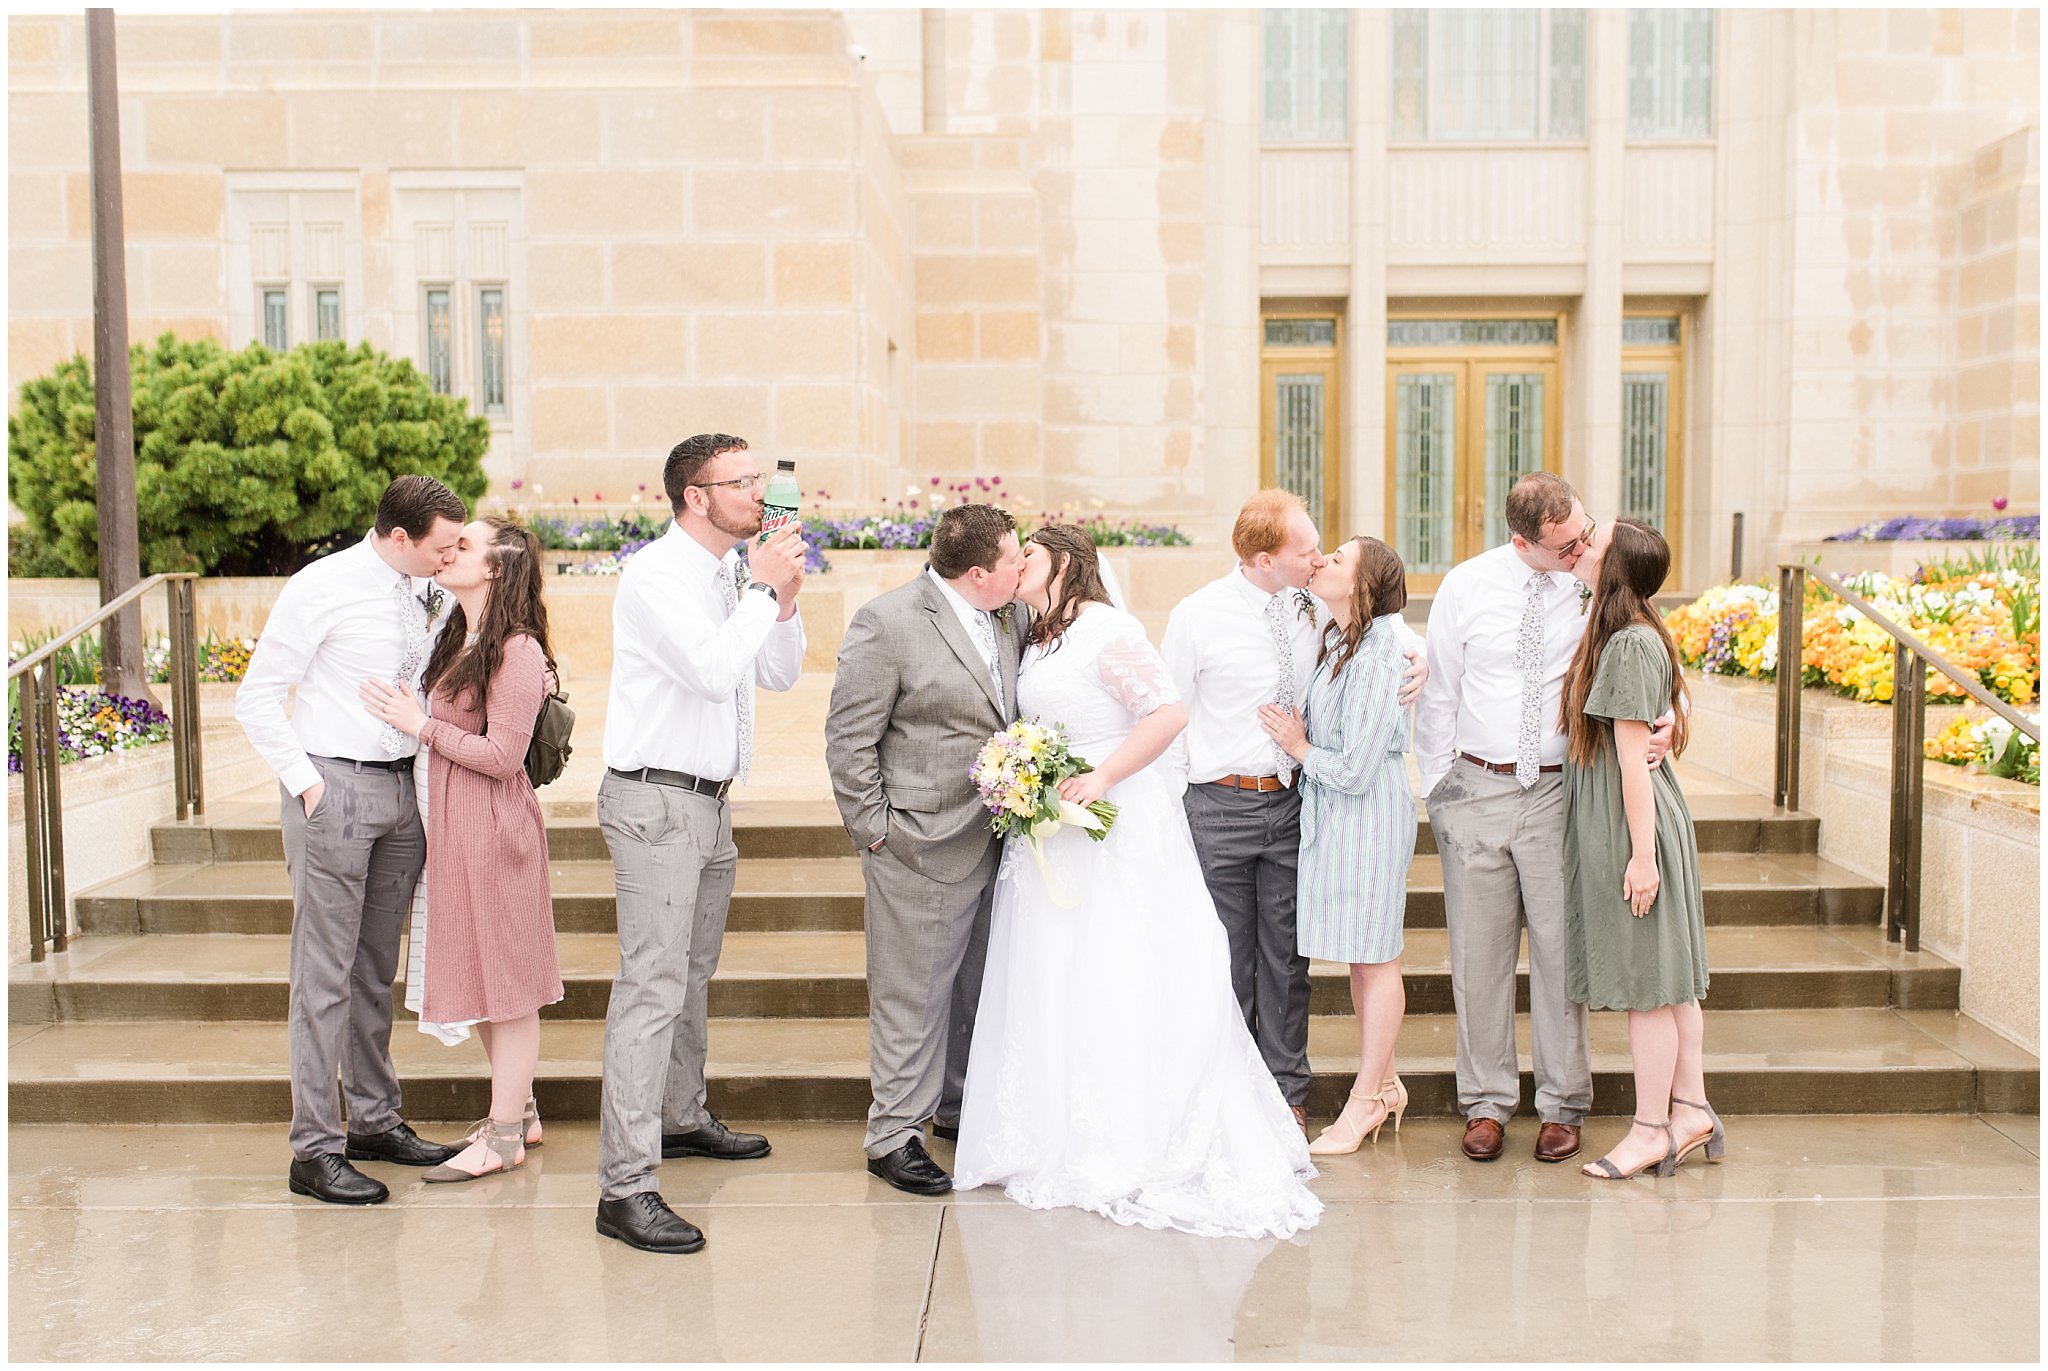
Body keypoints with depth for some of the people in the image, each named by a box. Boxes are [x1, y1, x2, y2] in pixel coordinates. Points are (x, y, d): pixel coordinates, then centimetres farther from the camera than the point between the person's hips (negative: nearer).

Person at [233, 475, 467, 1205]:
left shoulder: (430, 594, 7)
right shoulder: (322, 588, -9)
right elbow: (257, 699, -6)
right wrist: (305, 783, -12)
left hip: (402, 787, 6)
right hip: (334, 787, -6)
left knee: (378, 967, 15)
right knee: (325, 974, -2)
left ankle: (375, 1119, 27)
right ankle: (314, 1149, 5)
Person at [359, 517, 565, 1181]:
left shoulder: (517, 650, -15)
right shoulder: (459, 639, 13)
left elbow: (503, 755, -18)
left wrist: (420, 724, -15)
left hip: (495, 827, -9)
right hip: (453, 827, 9)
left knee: (504, 978, 0)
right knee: (477, 975, 15)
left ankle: (504, 1134, 9)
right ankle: (520, 1110, 28)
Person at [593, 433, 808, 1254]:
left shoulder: (731, 577, 12)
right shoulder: (658, 574, -14)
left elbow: (780, 674, 13)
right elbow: (713, 671, -26)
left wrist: (784, 600, -2)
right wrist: (763, 590, -17)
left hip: (707, 802, 9)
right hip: (655, 801, -9)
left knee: (692, 975, 21)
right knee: (653, 988, -11)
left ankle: (681, 1118, 39)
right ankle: (625, 1188, -9)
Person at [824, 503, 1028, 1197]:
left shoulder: (1011, 616, 8)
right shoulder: (887, 621, -13)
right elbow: (848, 736, -10)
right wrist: (874, 828, -11)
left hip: (993, 841, 7)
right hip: (921, 845, -7)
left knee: (977, 985, 18)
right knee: (913, 992, 1)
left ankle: (962, 1107, 34)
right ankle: (895, 1134, 14)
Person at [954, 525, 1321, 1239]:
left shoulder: (1107, 629, -14)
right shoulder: (1041, 640, 14)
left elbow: (1168, 713, -20)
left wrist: (1100, 779, -23)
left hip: (1115, 830, -9)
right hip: (1055, 837, 9)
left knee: (1113, 983, -3)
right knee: (1054, 985, 10)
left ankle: (1134, 1145, 8)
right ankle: (1068, 1136, 20)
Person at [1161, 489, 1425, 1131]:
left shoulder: (1311, 606, 1)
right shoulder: (1197, 616, -10)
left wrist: (1414, 650, -2)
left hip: (1292, 802, 4)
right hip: (1220, 807, -4)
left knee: (1286, 955, 11)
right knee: (1226, 958, 6)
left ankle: (1287, 1091, 25)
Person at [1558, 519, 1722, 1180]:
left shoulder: (1630, 643, -19)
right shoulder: (1634, 636, 9)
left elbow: (1632, 758, -20)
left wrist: (1642, 853, -18)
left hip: (1632, 829, -10)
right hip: (1617, 825, 10)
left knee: (1646, 984, 1)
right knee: (1667, 980, 15)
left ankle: (1651, 1130, 12)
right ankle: (1692, 1110, 26)